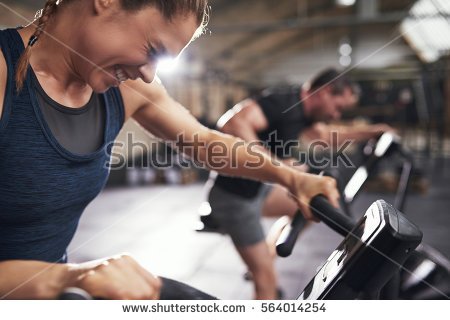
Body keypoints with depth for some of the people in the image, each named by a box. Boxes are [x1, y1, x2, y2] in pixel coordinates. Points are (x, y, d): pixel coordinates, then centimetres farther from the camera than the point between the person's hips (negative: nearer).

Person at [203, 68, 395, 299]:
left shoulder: (303, 109, 7)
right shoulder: (284, 100, -22)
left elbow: (324, 136, 27)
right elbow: (231, 123, -38)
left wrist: (368, 132, 20)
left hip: (256, 187, 9)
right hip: (234, 195, -9)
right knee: (267, 280, -3)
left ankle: (261, 264, 25)